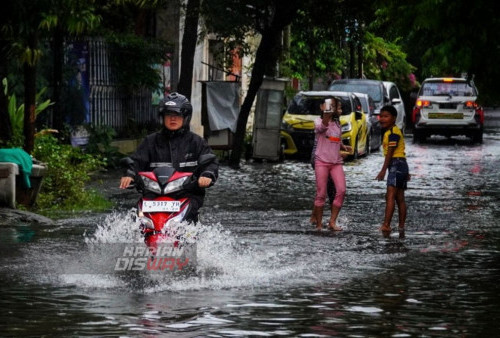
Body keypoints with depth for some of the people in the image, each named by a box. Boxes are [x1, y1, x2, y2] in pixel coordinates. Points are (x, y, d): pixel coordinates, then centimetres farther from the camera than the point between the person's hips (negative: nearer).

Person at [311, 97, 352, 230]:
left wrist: (344, 147, 7)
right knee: (321, 193, -5)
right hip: (322, 161, -6)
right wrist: (326, 113, -46)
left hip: (336, 162, 6)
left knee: (341, 190, -10)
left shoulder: (337, 123, 17)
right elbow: (322, 127, -29)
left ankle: (332, 222, -4)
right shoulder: (319, 121, -3)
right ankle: (319, 224, 4)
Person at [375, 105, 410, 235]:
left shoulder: (393, 132, -12)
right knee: (399, 198, 11)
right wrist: (405, 171, 28)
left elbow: (390, 152, -18)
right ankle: (401, 227, 13)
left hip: (396, 164, -11)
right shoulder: (390, 132, 20)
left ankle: (386, 225, -26)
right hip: (402, 165, 11)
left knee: (390, 196, -18)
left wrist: (383, 170, -22)